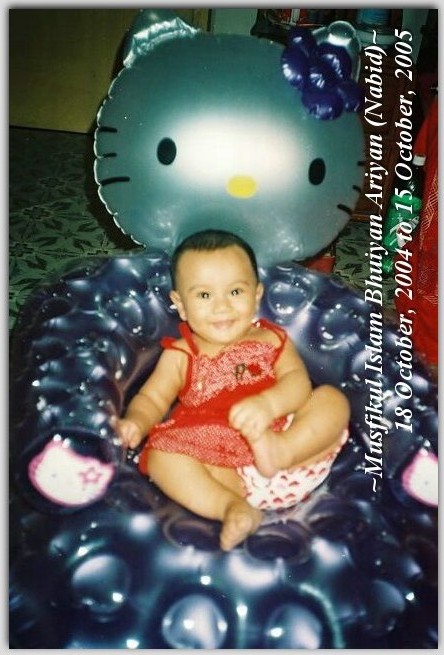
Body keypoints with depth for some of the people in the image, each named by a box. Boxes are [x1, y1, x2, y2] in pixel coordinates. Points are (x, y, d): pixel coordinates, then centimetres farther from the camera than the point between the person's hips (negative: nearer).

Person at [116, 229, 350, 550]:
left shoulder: (271, 339, 10)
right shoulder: (180, 357, 11)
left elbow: (299, 381, -4)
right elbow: (152, 398, 9)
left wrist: (268, 403, -27)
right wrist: (135, 423, -15)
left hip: (282, 437, 1)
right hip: (222, 469, -1)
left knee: (332, 399, -14)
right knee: (160, 454, -23)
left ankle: (282, 452, -35)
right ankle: (234, 506, -33)